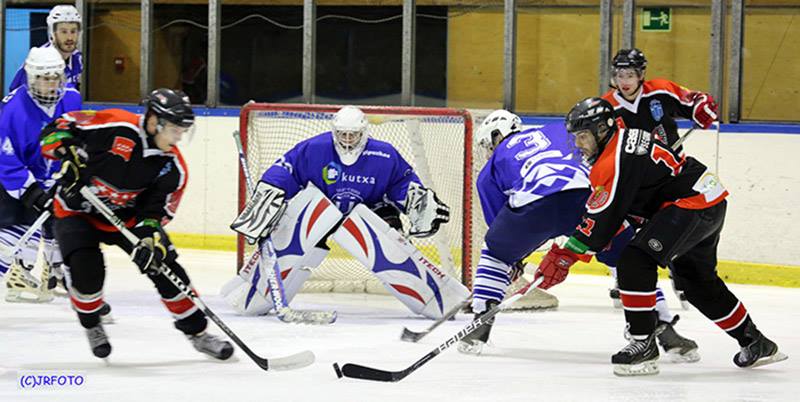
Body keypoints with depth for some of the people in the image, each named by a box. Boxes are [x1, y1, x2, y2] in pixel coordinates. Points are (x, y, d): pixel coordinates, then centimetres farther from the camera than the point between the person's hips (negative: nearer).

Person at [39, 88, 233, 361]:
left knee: (164, 266, -5)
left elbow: (157, 209, -8)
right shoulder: (115, 126, -26)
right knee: (87, 268, -24)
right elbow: (58, 128, -18)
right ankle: (91, 325, 7)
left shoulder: (173, 168, -11)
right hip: (76, 209, -4)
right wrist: (67, 153, -35)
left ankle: (196, 330, 12)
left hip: (127, 216, 4)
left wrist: (151, 237, -26)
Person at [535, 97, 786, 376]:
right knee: (699, 282, 23)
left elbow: (601, 220, -19)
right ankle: (756, 344, 36)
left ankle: (643, 345, -16)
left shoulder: (614, 161, -18)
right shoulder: (624, 137, 12)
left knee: (635, 261, -18)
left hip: (693, 204, -11)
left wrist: (565, 256, -16)